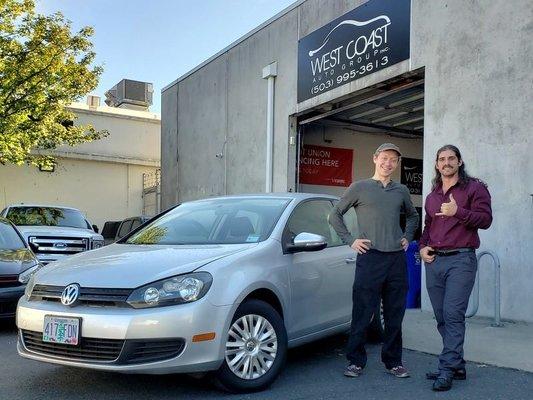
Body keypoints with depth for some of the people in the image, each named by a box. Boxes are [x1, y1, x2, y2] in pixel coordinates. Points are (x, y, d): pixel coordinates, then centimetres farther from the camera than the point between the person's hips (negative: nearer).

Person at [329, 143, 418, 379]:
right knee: (362, 314, -2)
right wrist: (350, 240, -2)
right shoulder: (359, 188, 2)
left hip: (397, 258, 4)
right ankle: (355, 361, 11)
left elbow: (412, 216, 31)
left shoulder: (401, 191, 14)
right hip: (370, 257, -4)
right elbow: (335, 215, 5)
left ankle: (393, 361, 21)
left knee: (395, 315, 9)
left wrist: (407, 238, 15)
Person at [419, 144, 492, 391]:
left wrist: (458, 211, -20)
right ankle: (457, 366, 18)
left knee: (453, 315, -12)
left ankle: (447, 370, -8)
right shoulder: (432, 196, 20)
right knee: (442, 318, 7)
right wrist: (422, 246, 11)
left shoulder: (474, 188, 2)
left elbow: (485, 220, -8)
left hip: (461, 259, -6)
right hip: (434, 261, 6)